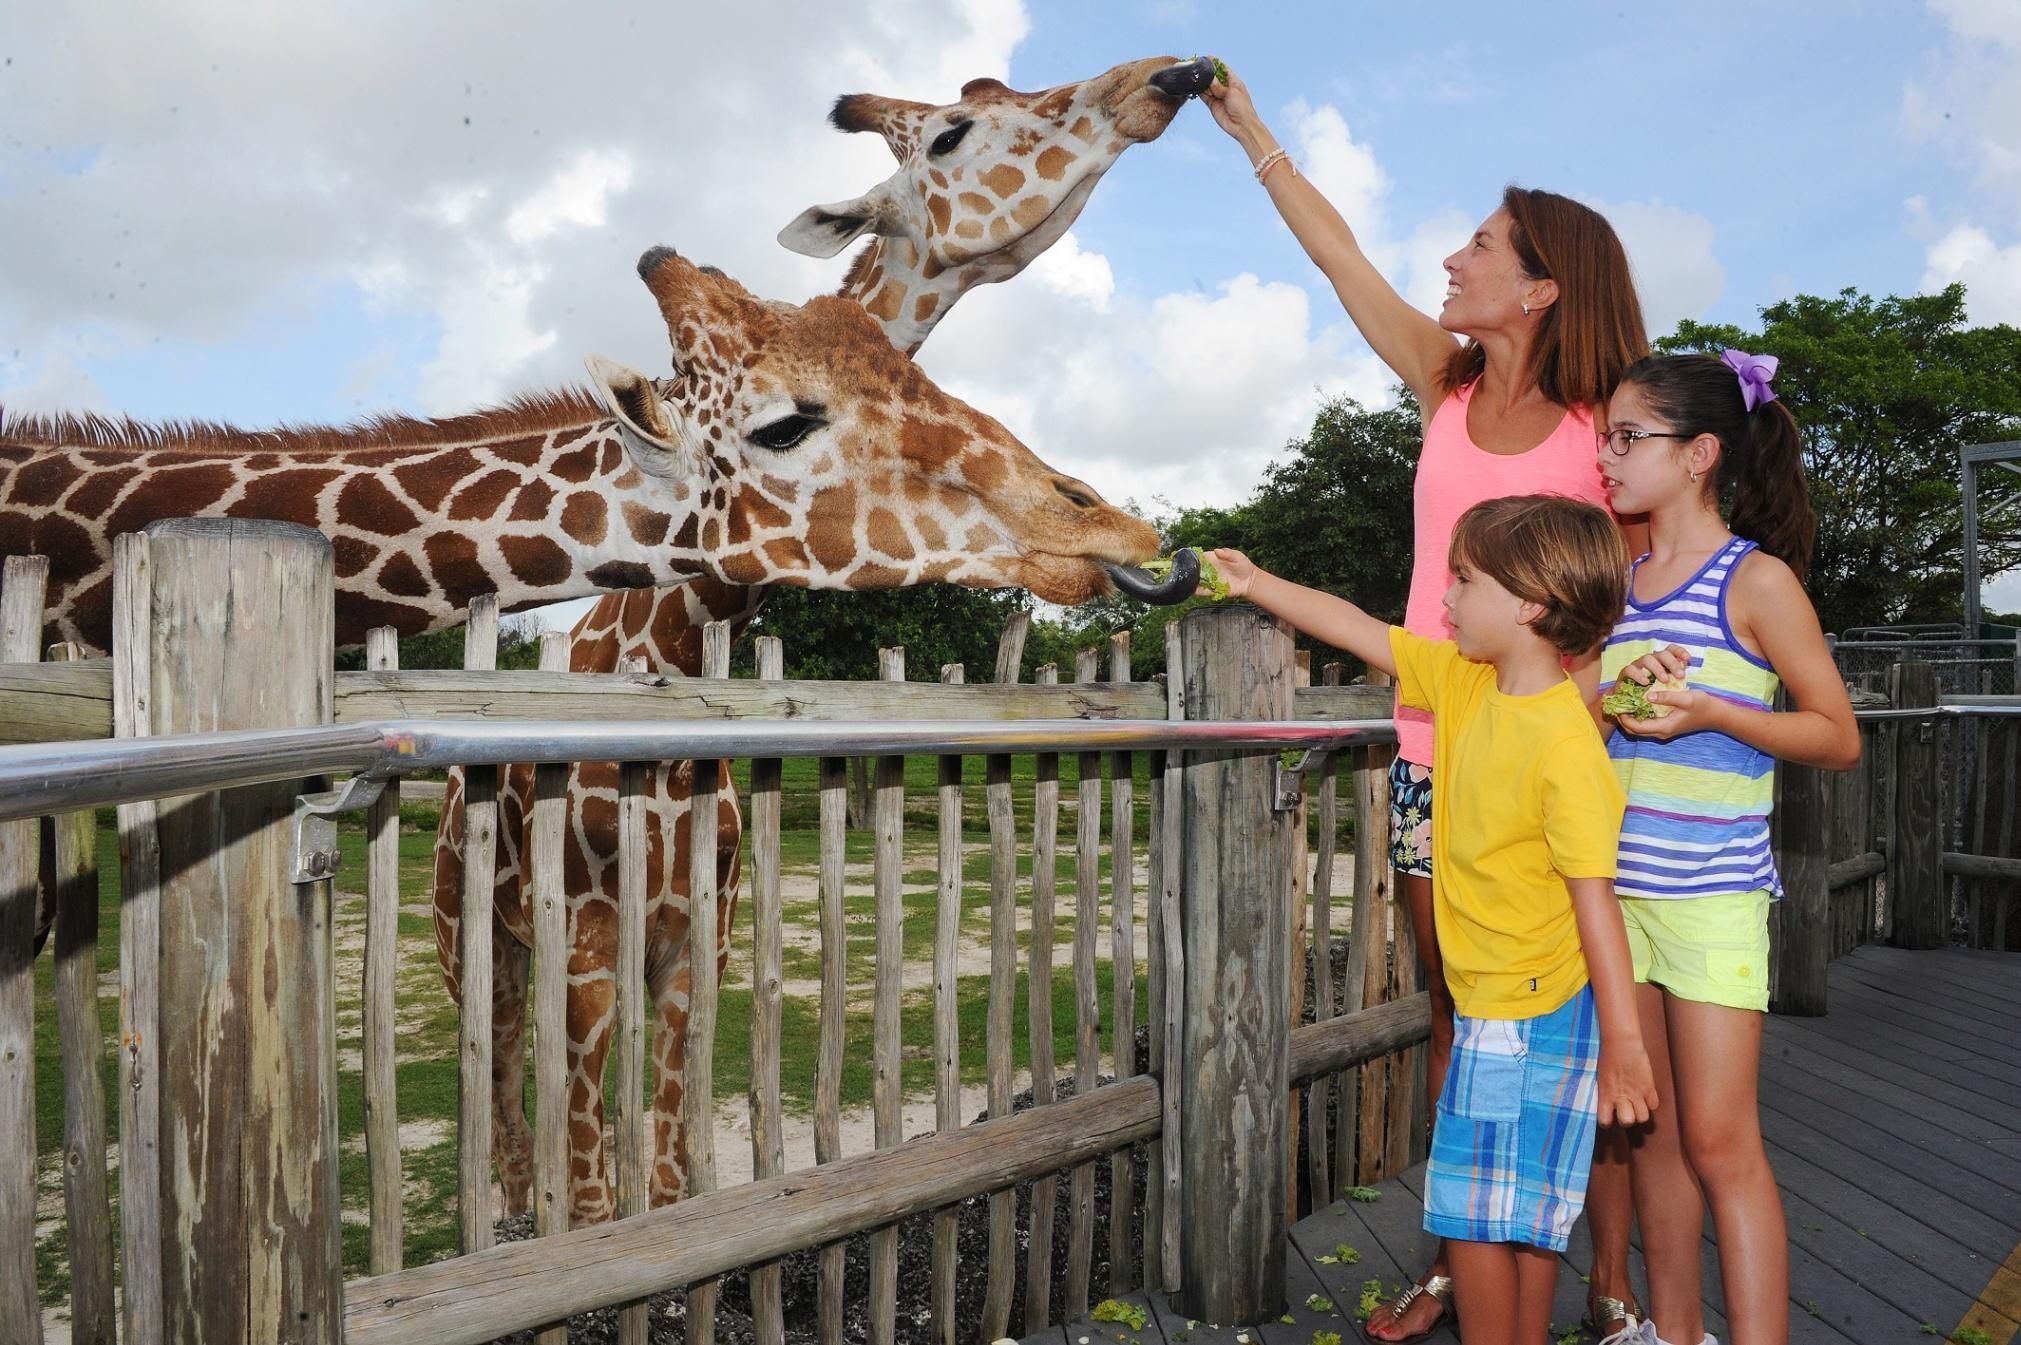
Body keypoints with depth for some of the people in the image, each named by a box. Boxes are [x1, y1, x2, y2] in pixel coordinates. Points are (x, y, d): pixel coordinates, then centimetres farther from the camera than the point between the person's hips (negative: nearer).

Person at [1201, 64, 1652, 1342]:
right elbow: (1341, 255, 12)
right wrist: (1253, 133, 18)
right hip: (1434, 751, 4)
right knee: (1456, 1020, 13)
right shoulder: (1448, 384, 7)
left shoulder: (1601, 429, -4)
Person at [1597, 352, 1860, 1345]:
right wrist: (1615, 696, -5)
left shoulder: (1757, 577, -6)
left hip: (1713, 895, -6)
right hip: (1617, 889, 6)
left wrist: (1710, 710, -19)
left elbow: (1839, 739, -5)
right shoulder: (1618, 583, 10)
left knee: (1719, 1143, -4)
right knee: (1652, 1132, 14)